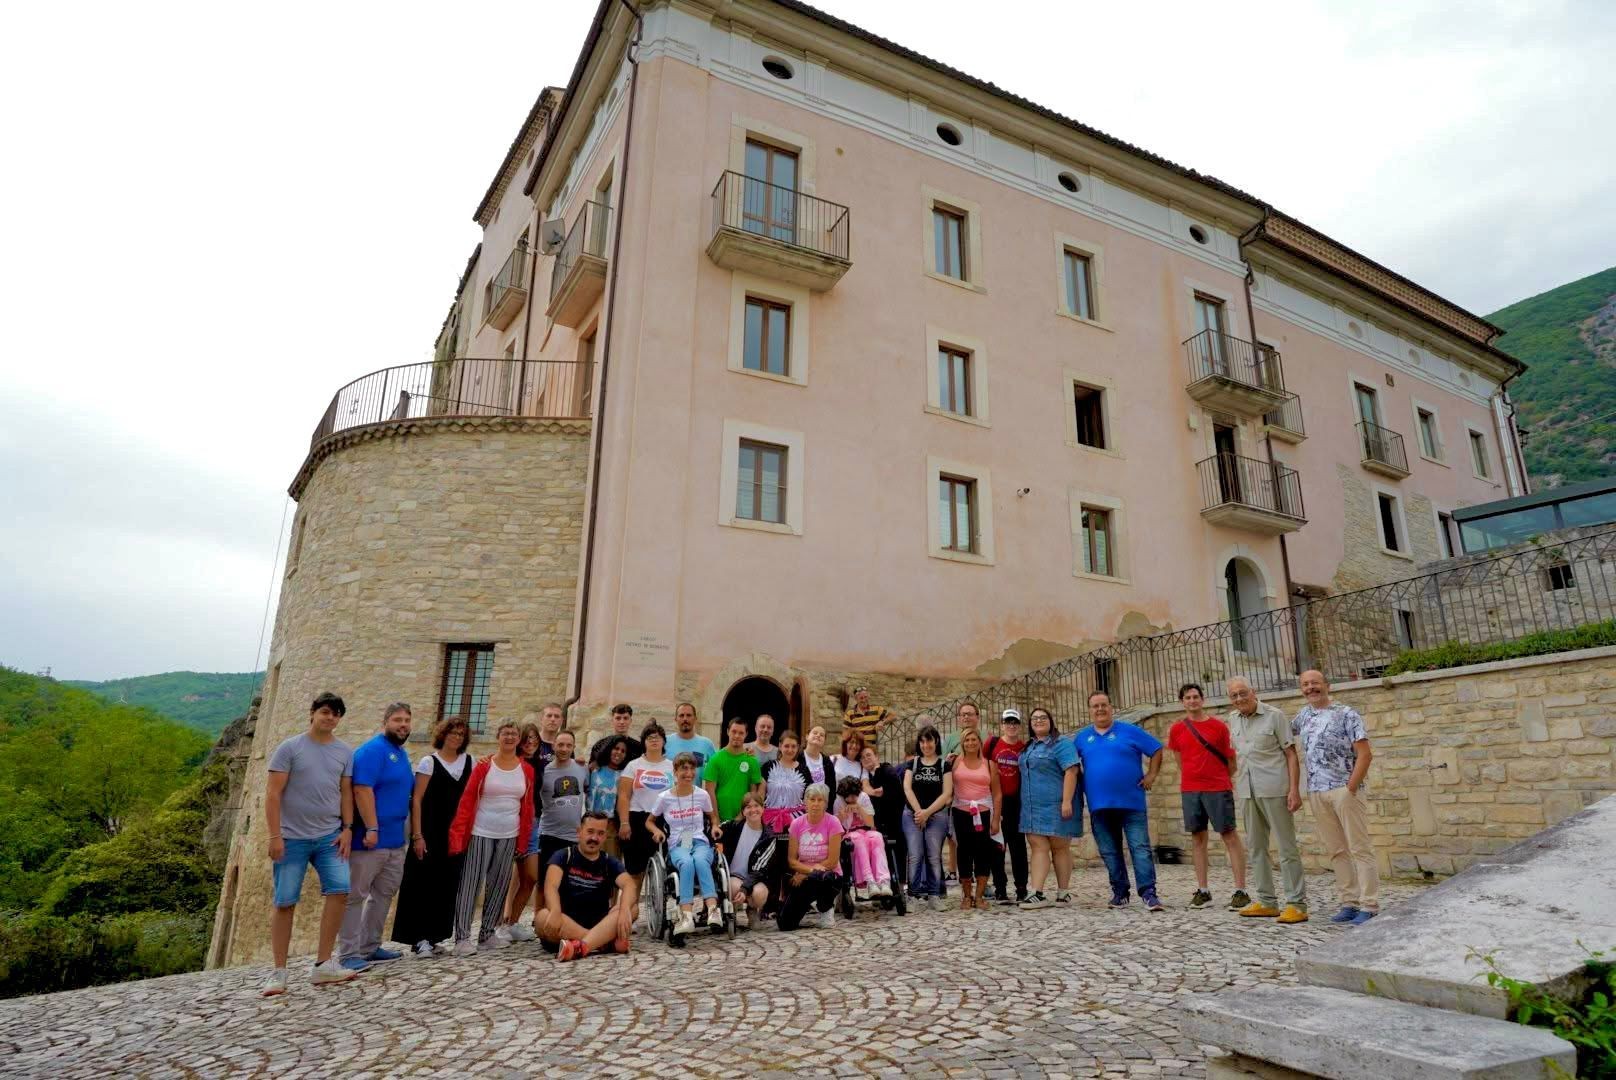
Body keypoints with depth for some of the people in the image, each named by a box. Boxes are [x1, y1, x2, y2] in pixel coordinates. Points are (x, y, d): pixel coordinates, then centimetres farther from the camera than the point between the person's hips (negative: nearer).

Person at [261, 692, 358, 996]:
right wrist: (275, 836, -11)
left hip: (329, 836, 3)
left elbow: (346, 794, 10)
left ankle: (323, 964, -1)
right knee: (285, 903, 2)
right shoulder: (289, 748, -3)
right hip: (292, 838, -3)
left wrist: (347, 829, 1)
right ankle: (279, 972, 14)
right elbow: (273, 794, -6)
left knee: (339, 890, -11)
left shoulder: (344, 752, 7)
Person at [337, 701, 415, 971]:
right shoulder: (372, 750, -13)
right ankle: (349, 954, 5)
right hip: (370, 838, -10)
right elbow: (362, 790, -21)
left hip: (396, 840, 10)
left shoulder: (402, 754, 15)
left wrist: (413, 828, 18)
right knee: (355, 896, -1)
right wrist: (371, 828, -25)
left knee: (383, 894, 15)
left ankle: (370, 947, 24)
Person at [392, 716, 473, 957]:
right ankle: (421, 938, 3)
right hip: (431, 834, -4)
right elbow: (416, 800, -8)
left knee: (447, 885, 6)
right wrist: (417, 835, -14)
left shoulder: (468, 761, 8)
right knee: (425, 884, -2)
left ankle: (435, 934, 17)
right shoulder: (429, 762, -4)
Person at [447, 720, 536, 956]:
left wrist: (523, 839, 4)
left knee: (499, 884, 9)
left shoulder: (526, 770, 4)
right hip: (481, 833, -3)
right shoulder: (484, 765, -4)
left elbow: (528, 806, 6)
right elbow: (467, 800, -6)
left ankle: (487, 934, 20)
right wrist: (458, 833, -13)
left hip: (509, 836, 3)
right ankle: (462, 937, 4)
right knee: (471, 883, -3)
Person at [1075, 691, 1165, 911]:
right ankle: (1119, 892, 18)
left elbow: (1156, 750, 5)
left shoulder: (1130, 731, 1)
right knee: (1109, 852, 9)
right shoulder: (1082, 738, 9)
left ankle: (1148, 893, -6)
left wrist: (1151, 775, -3)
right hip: (1099, 805, 3)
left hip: (1131, 802, -3)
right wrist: (1082, 784, 8)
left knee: (1140, 848, -7)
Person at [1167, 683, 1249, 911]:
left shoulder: (1219, 726, -3)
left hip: (1218, 789, -3)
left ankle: (1241, 891, 3)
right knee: (1197, 837, 8)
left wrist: (1225, 780, 8)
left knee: (1229, 836, -1)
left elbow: (1230, 757, 4)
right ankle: (1202, 890, 14)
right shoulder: (1176, 728, 5)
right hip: (1189, 790, 3)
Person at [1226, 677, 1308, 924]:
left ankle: (1296, 904, 6)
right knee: (1256, 847, 11)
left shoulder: (1274, 716, -5)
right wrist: (1237, 781, 17)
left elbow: (1291, 753, -7)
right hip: (1246, 791, 6)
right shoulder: (1233, 719, 10)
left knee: (1287, 846, 0)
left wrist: (1294, 789, -13)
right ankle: (1267, 902, 20)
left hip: (1274, 789, -6)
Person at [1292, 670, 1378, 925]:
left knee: (1360, 848, -2)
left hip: (1344, 789, -6)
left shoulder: (1346, 714, -5)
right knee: (1336, 850, 8)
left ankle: (1369, 906, 2)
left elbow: (1365, 753, -10)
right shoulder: (1304, 714, 12)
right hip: (1316, 793, 6)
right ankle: (1350, 903, 15)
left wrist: (1350, 788, -14)